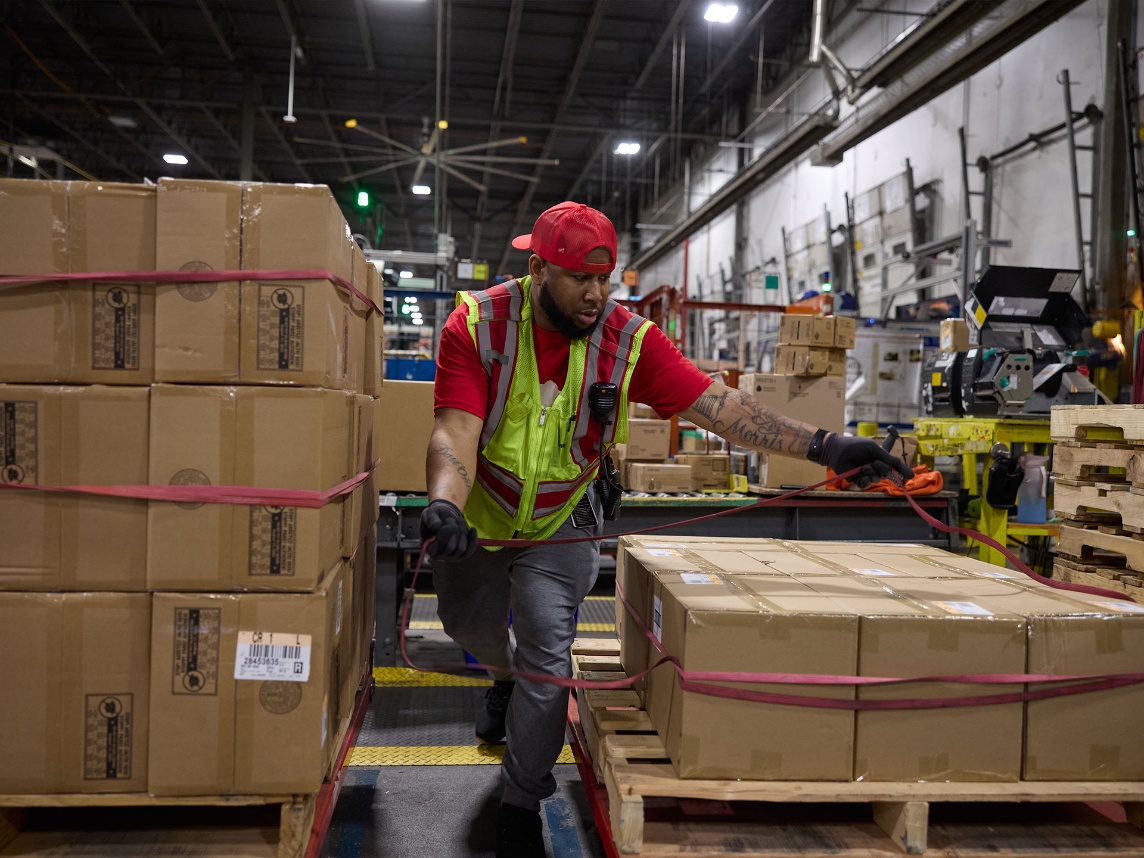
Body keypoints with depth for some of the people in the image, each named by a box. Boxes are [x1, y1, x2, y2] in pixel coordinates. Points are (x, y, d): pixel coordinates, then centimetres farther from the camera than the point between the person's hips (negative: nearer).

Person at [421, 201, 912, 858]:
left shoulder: (628, 339, -21)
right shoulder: (476, 326, -23)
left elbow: (718, 405, -26)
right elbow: (455, 433, -31)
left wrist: (822, 445, -36)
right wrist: (443, 504, -51)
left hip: (561, 525, -1)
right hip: (477, 515, 2)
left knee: (546, 662, -5)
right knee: (470, 627, 23)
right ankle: (509, 673, 61)